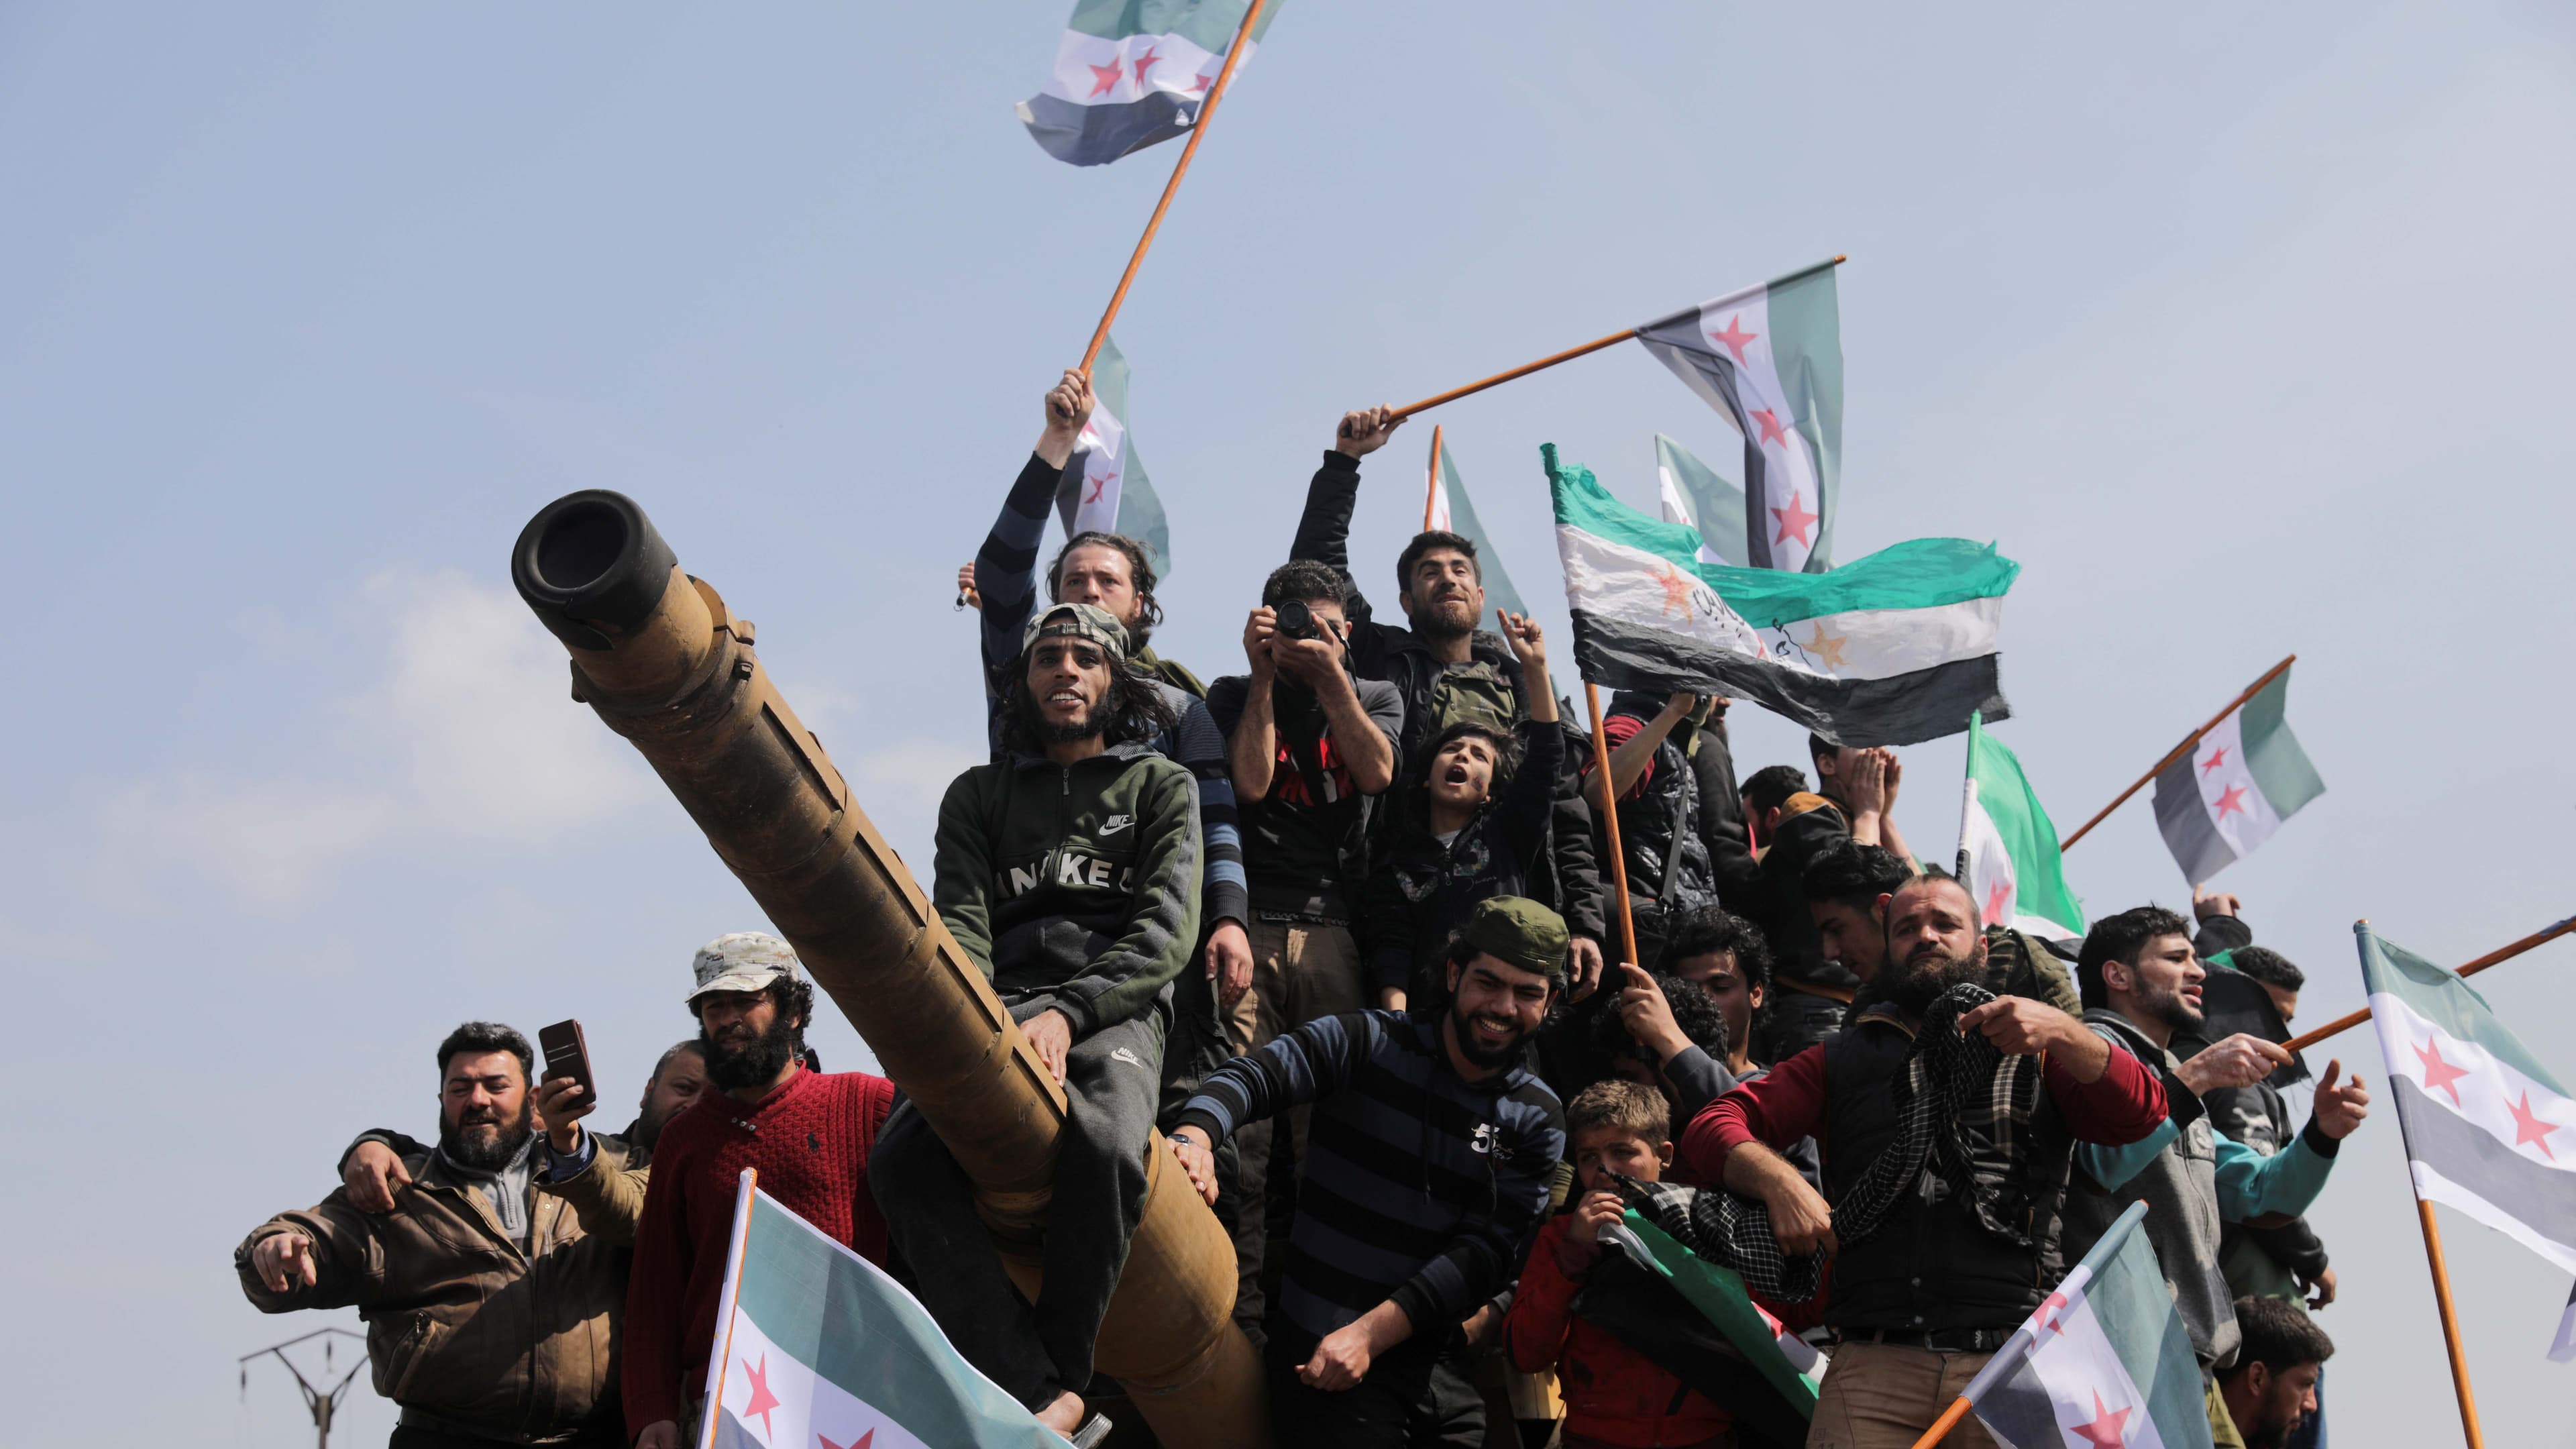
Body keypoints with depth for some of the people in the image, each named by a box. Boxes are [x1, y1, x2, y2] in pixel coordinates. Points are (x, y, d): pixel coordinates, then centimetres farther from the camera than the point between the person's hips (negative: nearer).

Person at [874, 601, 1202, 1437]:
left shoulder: (1161, 787, 16)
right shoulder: (979, 795, 23)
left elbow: (1166, 930, 1)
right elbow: (960, 920, 9)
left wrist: (1067, 1012, -15)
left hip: (1114, 1007, -3)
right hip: (1001, 1007, 3)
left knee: (1103, 1143, -38)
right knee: (903, 1160, -28)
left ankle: (1062, 1366, -18)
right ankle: (1038, 1398, -29)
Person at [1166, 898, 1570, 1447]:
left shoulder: (1536, 1121, 4)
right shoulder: (1371, 1044, -2)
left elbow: (1486, 1252, -5)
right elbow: (1254, 1075, -14)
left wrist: (1369, 1332, -17)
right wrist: (1194, 1136, -37)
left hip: (1428, 1359, 4)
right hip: (1316, 1350, -3)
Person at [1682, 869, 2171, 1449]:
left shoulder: (2034, 1051, 20)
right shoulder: (1842, 1061, 23)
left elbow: (2143, 1113, 4)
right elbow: (1712, 1128, 14)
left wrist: (2062, 1031, -13)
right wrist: (1778, 1180, -7)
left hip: (2013, 1361, 0)